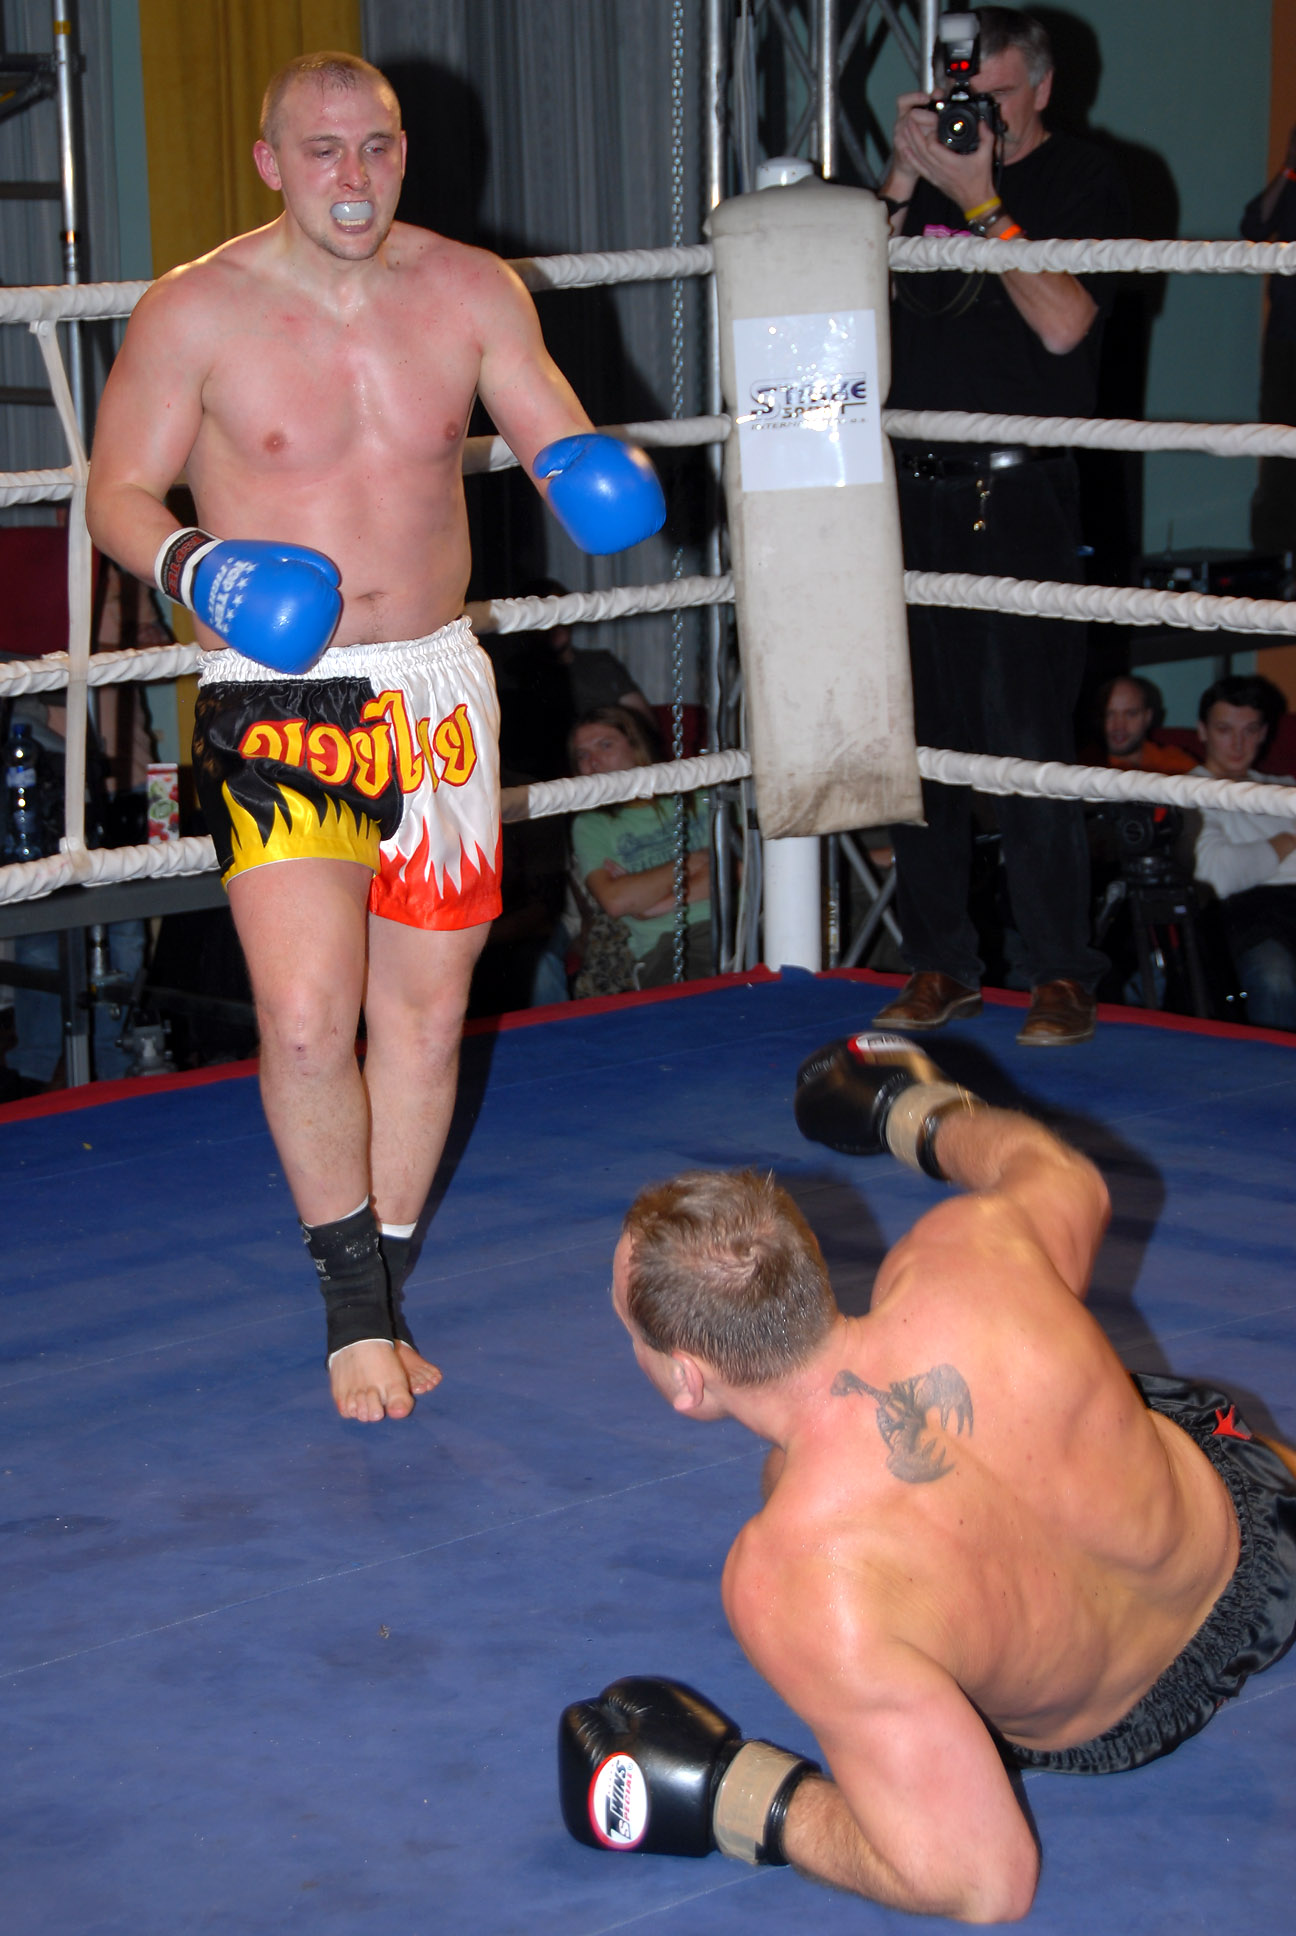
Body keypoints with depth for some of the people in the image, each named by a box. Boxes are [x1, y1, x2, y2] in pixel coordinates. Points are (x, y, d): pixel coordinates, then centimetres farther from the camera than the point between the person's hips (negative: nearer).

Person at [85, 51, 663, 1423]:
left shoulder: (470, 292, 2)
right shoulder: (196, 314, -6)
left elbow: (561, 443, 7)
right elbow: (119, 494, -2)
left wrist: (600, 479, -17)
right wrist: (192, 565, -22)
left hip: (435, 683, 4)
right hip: (278, 693, -4)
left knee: (425, 1011, 8)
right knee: (307, 1017, -16)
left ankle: (380, 1304, 24)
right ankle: (356, 1309, 5)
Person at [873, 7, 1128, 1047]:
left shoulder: (1084, 181, 1)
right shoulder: (928, 174, 14)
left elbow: (1063, 323, -13)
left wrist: (980, 200, -13)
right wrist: (904, 182, -4)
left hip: (1023, 499, -5)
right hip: (916, 493, 5)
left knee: (1029, 741, -7)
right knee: (922, 737, 6)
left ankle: (1062, 975, 0)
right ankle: (940, 963, 15)